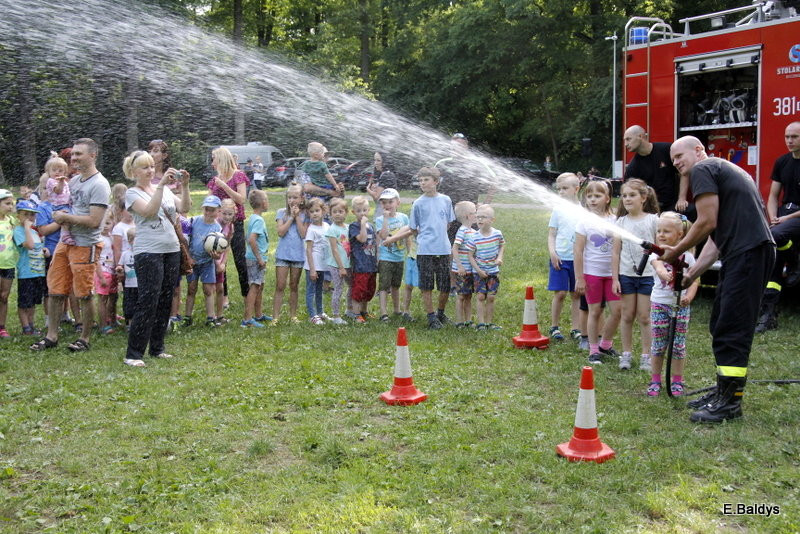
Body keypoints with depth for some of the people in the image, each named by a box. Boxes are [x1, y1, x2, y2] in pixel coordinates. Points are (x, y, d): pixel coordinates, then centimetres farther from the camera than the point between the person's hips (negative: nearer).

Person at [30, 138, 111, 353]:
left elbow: (94, 220, -21)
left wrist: (65, 217, -12)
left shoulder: (99, 185, -14)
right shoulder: (74, 181, 13)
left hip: (85, 246, -8)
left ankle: (84, 338, 14)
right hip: (65, 242, 8)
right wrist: (59, 216, 1)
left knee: (84, 294, 1)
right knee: (54, 290, 10)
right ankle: (51, 335, 21)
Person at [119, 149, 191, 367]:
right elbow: (150, 211, -20)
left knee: (165, 301, 9)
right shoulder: (132, 193, -2)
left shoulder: (165, 189, 13)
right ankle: (133, 353, -4)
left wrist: (184, 185, -12)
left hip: (172, 250, 6)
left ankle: (157, 347, 20)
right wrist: (161, 184, -22)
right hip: (148, 252, -6)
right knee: (148, 302, -10)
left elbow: (185, 208, 1)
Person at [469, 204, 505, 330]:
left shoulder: (497, 234, -8)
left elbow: (502, 245, 13)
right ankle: (481, 323, 4)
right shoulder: (475, 237, -11)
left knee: (491, 297, 4)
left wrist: (499, 257, -5)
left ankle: (489, 322, 14)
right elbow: (470, 256, -5)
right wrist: (478, 270, -13)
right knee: (481, 297, -2)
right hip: (479, 271, -1)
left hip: (493, 270, 1)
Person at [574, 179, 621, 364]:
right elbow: (578, 251, -6)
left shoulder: (614, 221, 2)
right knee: (595, 311, 4)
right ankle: (594, 350, 15)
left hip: (612, 273, 3)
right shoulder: (585, 221, -5)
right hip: (592, 272, -2)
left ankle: (606, 344, 22)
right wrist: (579, 278, -9)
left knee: (617, 310, 0)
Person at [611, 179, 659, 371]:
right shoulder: (621, 222, 4)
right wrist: (615, 278, 1)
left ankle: (646, 355, 13)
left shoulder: (653, 220, -2)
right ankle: (626, 353, 17)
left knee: (644, 317, 3)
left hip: (648, 274, -2)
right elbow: (616, 252, 5)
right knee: (627, 315, 7)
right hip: (626, 274, 2)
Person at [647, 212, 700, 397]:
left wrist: (689, 296, -16)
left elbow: (695, 280, 2)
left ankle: (677, 381, 18)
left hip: (680, 305, 1)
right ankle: (655, 380, 14)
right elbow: (658, 266, -25)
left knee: (679, 345, 5)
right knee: (657, 345, 3)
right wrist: (665, 274, -48)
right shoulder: (656, 253, -3)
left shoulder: (687, 256, 1)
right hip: (659, 304, 0)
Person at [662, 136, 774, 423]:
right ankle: (724, 391, 25)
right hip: (742, 252, 11)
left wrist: (676, 252, 1)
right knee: (721, 326, 16)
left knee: (732, 330, -7)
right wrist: (691, 273, 17)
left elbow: (707, 223, -12)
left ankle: (730, 402, -2)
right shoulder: (722, 169, 26)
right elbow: (716, 236, 21)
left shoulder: (703, 169, -3)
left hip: (748, 252, -11)